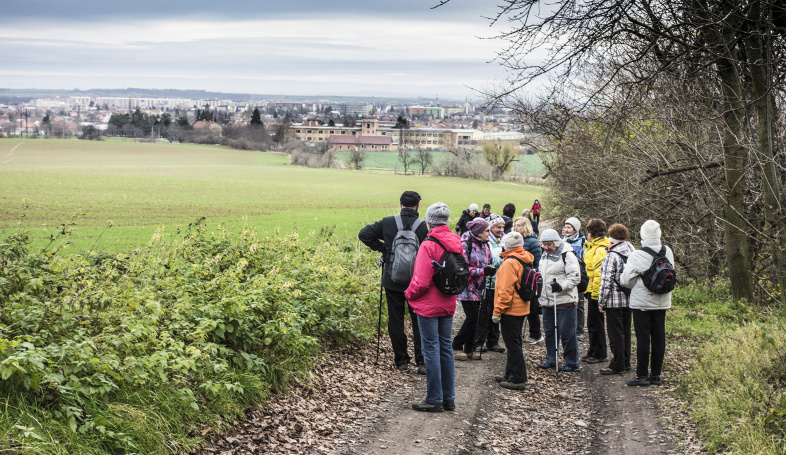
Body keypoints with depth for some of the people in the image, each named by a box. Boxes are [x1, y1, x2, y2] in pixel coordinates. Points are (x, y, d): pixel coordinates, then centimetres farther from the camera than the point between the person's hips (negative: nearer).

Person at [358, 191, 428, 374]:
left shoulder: (388, 223, -5)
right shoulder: (423, 227, -9)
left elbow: (364, 234, -3)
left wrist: (382, 247, 4)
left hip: (393, 281, 1)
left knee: (396, 321, 10)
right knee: (419, 321, 8)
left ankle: (401, 360, 13)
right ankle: (422, 362, 4)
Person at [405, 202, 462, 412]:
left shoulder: (428, 245, -19)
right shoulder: (456, 243, 2)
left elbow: (421, 281, -20)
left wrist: (409, 294, -2)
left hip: (428, 306, -7)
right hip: (448, 304, 7)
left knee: (431, 350, 0)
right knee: (445, 348, 14)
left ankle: (434, 400, 6)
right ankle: (449, 398, 20)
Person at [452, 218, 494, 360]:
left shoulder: (484, 245, 10)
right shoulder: (466, 244, -16)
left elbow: (487, 263, 22)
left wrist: (490, 269, -3)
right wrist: (483, 271, -24)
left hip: (479, 289, 8)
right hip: (468, 288, -8)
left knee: (475, 319, 8)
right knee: (472, 317, -11)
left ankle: (469, 350, 17)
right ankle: (456, 347, 2)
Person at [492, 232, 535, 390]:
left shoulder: (509, 263, -19)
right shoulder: (525, 261, 10)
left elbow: (505, 289, -22)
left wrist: (498, 311, -17)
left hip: (510, 310, -9)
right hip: (521, 309, 9)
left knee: (513, 344, -4)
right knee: (514, 343, 18)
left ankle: (517, 379, -2)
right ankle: (510, 374, 28)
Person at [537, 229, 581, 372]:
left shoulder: (567, 256, -11)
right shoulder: (544, 256, 15)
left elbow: (575, 277, -15)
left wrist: (561, 286, -27)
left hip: (564, 301, -8)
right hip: (547, 301, 8)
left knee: (567, 333, -4)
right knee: (549, 332, 15)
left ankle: (572, 363, 5)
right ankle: (551, 359, 27)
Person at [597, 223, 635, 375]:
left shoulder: (611, 257, -15)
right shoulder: (633, 254, 8)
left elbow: (606, 281, -16)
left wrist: (601, 302, -9)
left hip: (614, 301, -7)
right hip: (630, 300, 7)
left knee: (615, 334, -1)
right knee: (626, 332, 16)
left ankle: (617, 366, 2)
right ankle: (626, 363, 22)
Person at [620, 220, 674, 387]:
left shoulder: (637, 256, -16)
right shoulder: (667, 253, -1)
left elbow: (626, 280, -11)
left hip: (642, 302, -4)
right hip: (661, 302, 4)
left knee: (643, 338, 1)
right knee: (659, 338, 9)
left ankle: (642, 375, 5)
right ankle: (656, 375, 15)